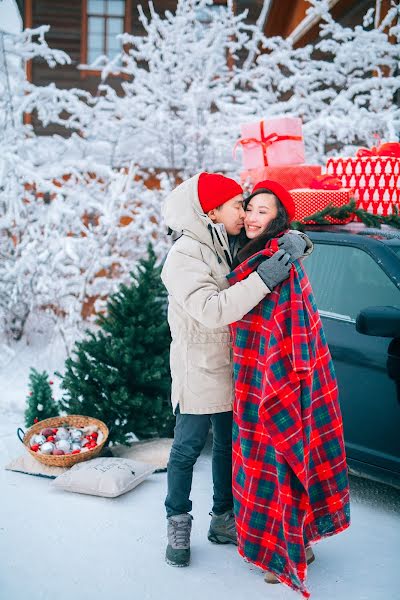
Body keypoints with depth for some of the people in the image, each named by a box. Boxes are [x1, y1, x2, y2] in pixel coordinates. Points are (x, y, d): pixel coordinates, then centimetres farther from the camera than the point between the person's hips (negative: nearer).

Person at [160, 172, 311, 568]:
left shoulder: (231, 248, 5)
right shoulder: (185, 255, -20)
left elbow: (274, 236, 19)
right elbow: (211, 310, -32)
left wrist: (295, 242, -3)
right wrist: (262, 280, -36)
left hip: (231, 368, 8)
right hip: (199, 369, -7)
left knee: (229, 445, 15)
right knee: (187, 449, 5)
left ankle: (223, 520, 30)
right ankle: (178, 525, 23)